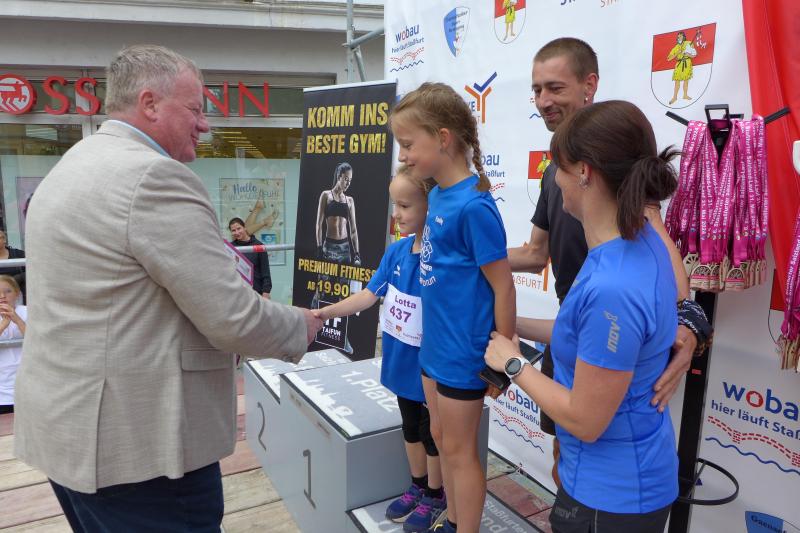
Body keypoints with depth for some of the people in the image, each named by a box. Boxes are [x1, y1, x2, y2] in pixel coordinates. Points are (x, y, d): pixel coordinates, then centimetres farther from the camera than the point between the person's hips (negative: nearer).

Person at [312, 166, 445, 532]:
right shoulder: (396, 251, -2)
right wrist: (325, 313, -10)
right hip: (402, 362, 7)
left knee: (433, 431, 14)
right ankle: (418, 487, 45)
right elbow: (369, 294, 0)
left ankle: (435, 496, 37)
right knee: (410, 427, 23)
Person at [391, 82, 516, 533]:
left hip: (463, 353, -9)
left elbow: (503, 286, -18)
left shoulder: (473, 205, -22)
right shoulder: (438, 195, 3)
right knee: (441, 436, 23)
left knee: (460, 449, 10)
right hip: (435, 345, 9)